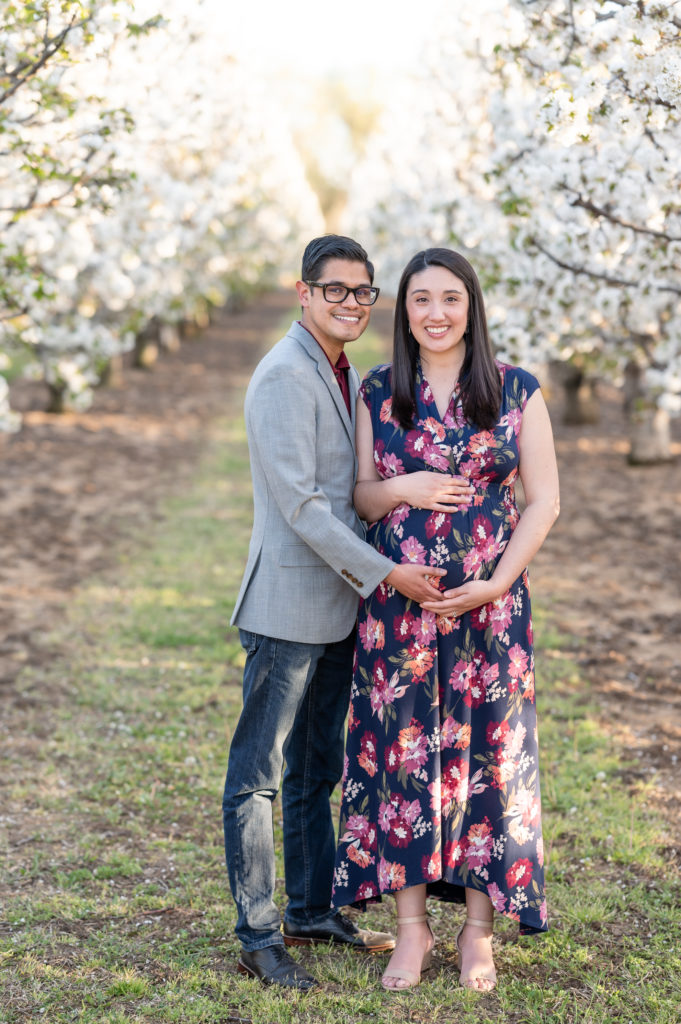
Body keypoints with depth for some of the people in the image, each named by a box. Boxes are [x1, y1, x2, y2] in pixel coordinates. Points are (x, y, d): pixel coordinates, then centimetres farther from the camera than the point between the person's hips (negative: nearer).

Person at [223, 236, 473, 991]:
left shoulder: (349, 376, 15)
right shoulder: (284, 375, -15)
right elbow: (299, 503, -20)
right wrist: (385, 572, -20)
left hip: (338, 606, 9)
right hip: (288, 603, -9)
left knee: (317, 772, 18)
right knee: (259, 775, 0)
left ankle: (311, 910, 30)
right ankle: (258, 938, 6)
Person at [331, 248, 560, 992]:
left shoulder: (517, 392, 1)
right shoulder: (378, 394, 5)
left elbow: (543, 500, 1)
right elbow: (360, 497, 9)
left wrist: (497, 582, -10)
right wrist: (401, 489, -14)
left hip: (488, 603, -1)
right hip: (396, 607, 1)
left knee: (485, 752, 2)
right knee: (400, 752, 3)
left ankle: (478, 929, 15)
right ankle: (411, 927, 14)